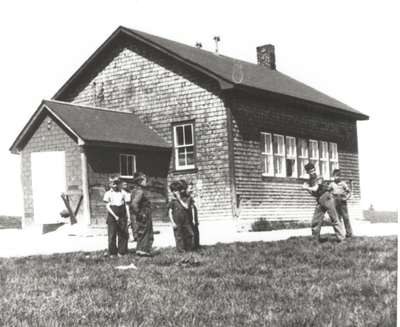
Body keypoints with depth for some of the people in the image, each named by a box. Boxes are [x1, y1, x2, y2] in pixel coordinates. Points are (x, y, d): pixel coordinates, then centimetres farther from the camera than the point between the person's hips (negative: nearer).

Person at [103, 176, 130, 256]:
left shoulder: (122, 193, 8)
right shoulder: (108, 193, 2)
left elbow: (126, 205, 9)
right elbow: (107, 206, -4)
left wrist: (128, 216, 1)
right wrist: (115, 216, -13)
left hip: (122, 216, 2)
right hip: (112, 216, -2)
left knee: (123, 234, 1)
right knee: (112, 235, -1)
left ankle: (121, 251, 11)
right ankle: (112, 253, 8)